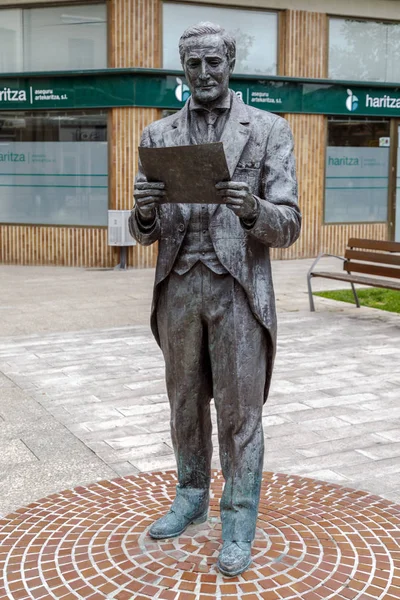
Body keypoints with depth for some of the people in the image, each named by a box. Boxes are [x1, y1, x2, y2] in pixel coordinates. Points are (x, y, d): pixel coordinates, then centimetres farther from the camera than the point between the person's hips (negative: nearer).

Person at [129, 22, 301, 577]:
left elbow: (288, 227, -4)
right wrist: (144, 209, -16)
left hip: (239, 290, -3)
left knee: (239, 411, 4)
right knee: (186, 404, 16)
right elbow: (146, 234, 7)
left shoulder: (269, 130, 1)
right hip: (177, 288, 3)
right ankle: (191, 497, 36)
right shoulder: (158, 135, 9)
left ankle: (239, 525, 18)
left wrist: (251, 208, -25)